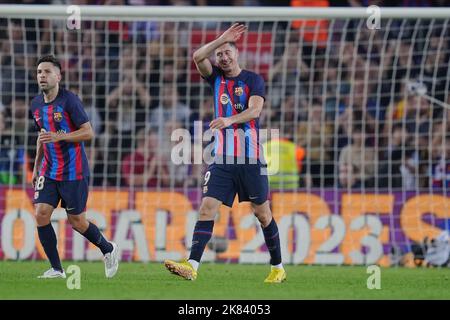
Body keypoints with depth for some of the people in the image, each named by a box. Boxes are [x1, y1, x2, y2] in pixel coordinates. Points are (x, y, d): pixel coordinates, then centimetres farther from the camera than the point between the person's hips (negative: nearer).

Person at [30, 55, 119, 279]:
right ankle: (56, 269, -1)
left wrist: (59, 136, -25)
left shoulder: (69, 101, -14)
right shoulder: (36, 104, 7)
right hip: (49, 171, 6)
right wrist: (36, 166, 22)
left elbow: (88, 133, -15)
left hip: (73, 172, -6)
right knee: (41, 214, -9)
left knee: (76, 221, 1)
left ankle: (109, 250, 28)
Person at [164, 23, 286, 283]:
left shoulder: (253, 80, -1)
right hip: (222, 160, 3)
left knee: (263, 213, 3)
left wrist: (229, 120, -33)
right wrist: (221, 39, -13)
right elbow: (198, 57, -6)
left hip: (250, 159, -3)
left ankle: (278, 268, 15)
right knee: (207, 208, -9)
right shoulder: (216, 77, 11)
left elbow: (255, 109, -17)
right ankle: (192, 266, -16)